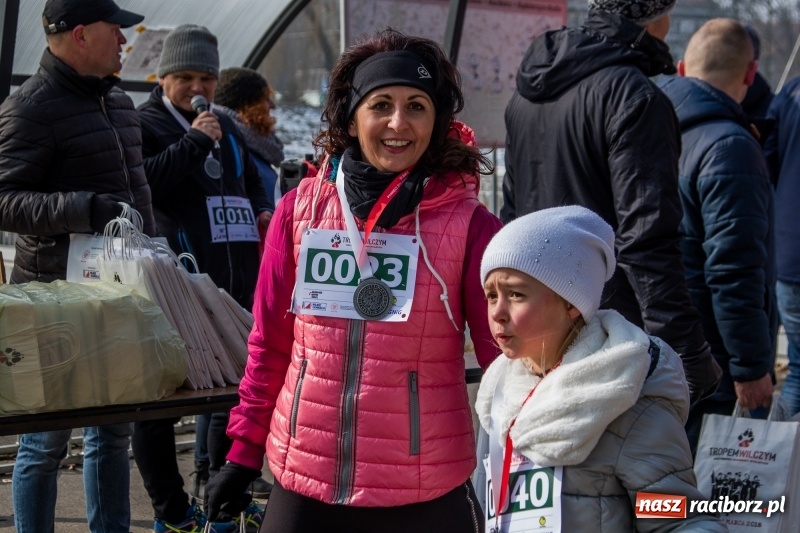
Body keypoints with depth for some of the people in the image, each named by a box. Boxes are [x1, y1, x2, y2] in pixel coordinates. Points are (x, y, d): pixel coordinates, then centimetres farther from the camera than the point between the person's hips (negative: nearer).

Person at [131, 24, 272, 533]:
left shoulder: (226, 128, 19)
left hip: (236, 282, 7)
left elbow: (253, 184, 30)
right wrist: (193, 142, -19)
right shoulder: (143, 124, -3)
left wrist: (264, 213, 9)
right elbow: (140, 183, -21)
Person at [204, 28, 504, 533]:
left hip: (426, 492, -2)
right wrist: (244, 449, 8)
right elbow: (270, 344, 7)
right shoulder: (300, 209, 0)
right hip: (303, 482, 2)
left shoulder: (469, 224, -6)